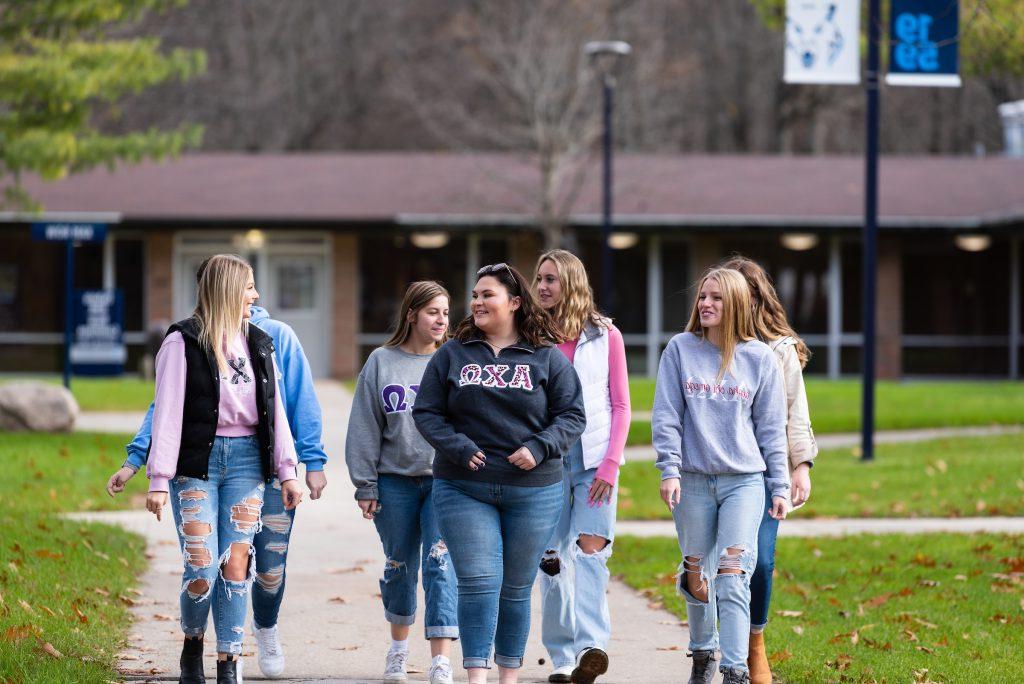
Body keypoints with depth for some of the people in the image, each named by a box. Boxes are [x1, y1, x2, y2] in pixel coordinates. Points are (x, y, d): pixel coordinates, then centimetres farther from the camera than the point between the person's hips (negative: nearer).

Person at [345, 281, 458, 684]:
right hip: (395, 481, 2)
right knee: (399, 566, 14)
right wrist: (365, 485, 0)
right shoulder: (381, 363, 4)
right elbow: (365, 428, 5)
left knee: (441, 566, -12)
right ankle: (399, 646, 35)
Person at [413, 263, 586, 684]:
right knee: (478, 582, -11)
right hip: (463, 488, 0)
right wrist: (458, 448, -12)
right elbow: (426, 412, 4)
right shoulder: (451, 355, 6)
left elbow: (572, 416, 3)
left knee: (516, 588, 8)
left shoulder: (548, 358, 4)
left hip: (533, 491, 0)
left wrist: (539, 448, -14)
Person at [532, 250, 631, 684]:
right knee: (552, 559, 1)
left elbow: (621, 406, 5)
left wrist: (611, 464, -5)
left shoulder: (604, 336, 5)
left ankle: (591, 646, -26)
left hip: (594, 457, -2)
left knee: (591, 549, -16)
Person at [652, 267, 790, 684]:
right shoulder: (680, 349, 4)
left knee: (732, 579, -12)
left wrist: (779, 486, 5)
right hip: (692, 481, 1)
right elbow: (666, 416, 2)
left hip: (744, 481, -1)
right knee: (697, 577, 10)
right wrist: (669, 470, -7)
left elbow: (771, 427, 8)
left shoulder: (761, 358, 5)